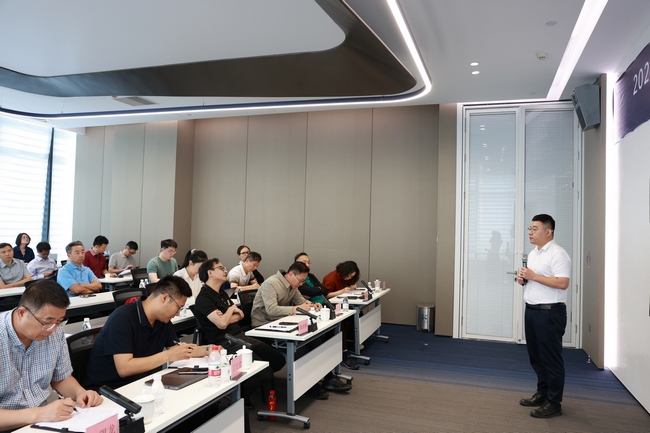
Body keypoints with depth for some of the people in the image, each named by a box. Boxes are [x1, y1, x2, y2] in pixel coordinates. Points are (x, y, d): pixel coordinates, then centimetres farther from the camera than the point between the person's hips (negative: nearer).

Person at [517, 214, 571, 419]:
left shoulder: (557, 254, -15)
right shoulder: (533, 253, 14)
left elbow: (562, 283, -24)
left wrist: (534, 276, -21)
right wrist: (523, 279, 3)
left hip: (550, 312, -9)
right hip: (531, 310, 9)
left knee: (551, 358, 0)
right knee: (536, 356, 17)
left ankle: (553, 403, 9)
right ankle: (542, 393, 30)